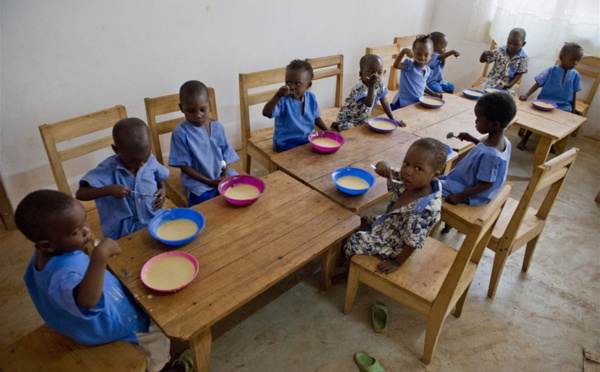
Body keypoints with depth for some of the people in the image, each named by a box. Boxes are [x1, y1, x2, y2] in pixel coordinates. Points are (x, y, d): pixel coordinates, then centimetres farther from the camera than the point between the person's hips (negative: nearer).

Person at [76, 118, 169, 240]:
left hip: (156, 221, 3)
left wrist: (163, 189, -5)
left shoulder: (150, 160, -4)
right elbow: (80, 194, -16)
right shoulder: (107, 169, -14)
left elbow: (160, 178, 16)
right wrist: (109, 190, -29)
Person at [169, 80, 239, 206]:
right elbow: (184, 165, -12)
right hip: (198, 180, -4)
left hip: (221, 174, 4)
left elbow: (226, 153, 6)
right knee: (204, 201, -29)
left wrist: (225, 175, -11)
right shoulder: (181, 133, -13)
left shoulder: (217, 127, 0)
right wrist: (209, 181, -17)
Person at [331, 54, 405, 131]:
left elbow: (384, 101, 3)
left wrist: (393, 119, 2)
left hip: (362, 121, 8)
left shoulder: (379, 85, -7)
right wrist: (372, 85, -48)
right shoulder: (359, 88, -31)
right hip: (347, 121, -8)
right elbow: (369, 104, -44)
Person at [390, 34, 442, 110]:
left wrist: (433, 94, 12)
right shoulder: (409, 66, -14)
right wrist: (403, 51, -45)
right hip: (403, 104, -6)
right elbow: (396, 65, -35)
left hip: (417, 103, 7)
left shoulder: (428, 70, 6)